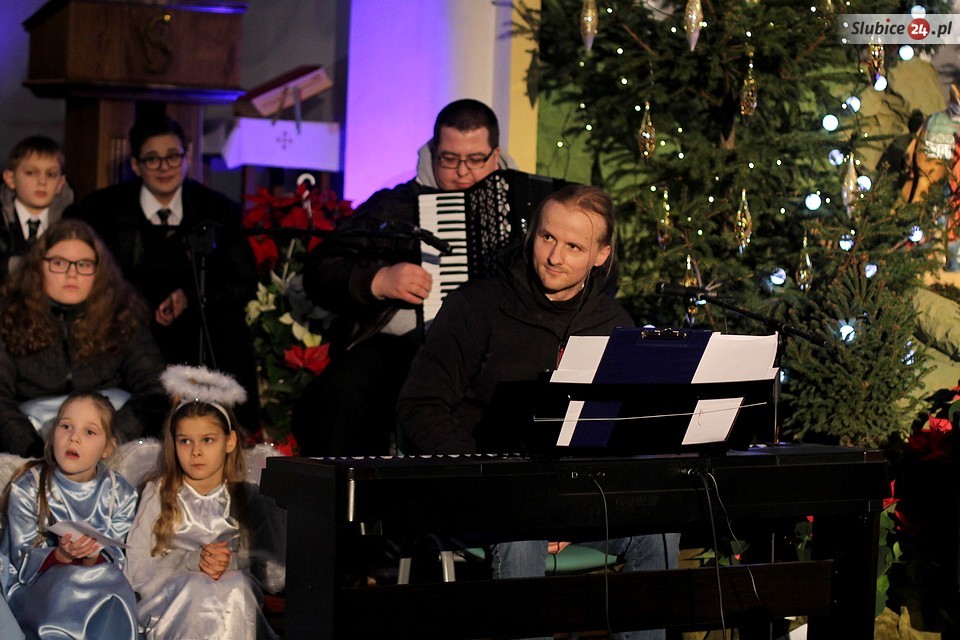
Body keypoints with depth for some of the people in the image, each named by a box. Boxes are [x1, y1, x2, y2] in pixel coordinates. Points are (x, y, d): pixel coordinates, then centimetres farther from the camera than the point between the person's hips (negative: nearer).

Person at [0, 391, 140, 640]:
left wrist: (93, 557, -25)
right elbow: (22, 561, -7)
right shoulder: (27, 489, -6)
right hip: (33, 588, -2)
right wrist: (61, 555, -28)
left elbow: (116, 559, -1)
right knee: (69, 587, -36)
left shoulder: (120, 494, 1)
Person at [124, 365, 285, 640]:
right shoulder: (158, 494, 8)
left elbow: (272, 556, 3)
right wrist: (193, 561, -14)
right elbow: (137, 571, -1)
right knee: (198, 587, -34)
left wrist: (232, 561, -16)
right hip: (171, 600, -2)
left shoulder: (248, 498, 13)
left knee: (236, 587, -32)